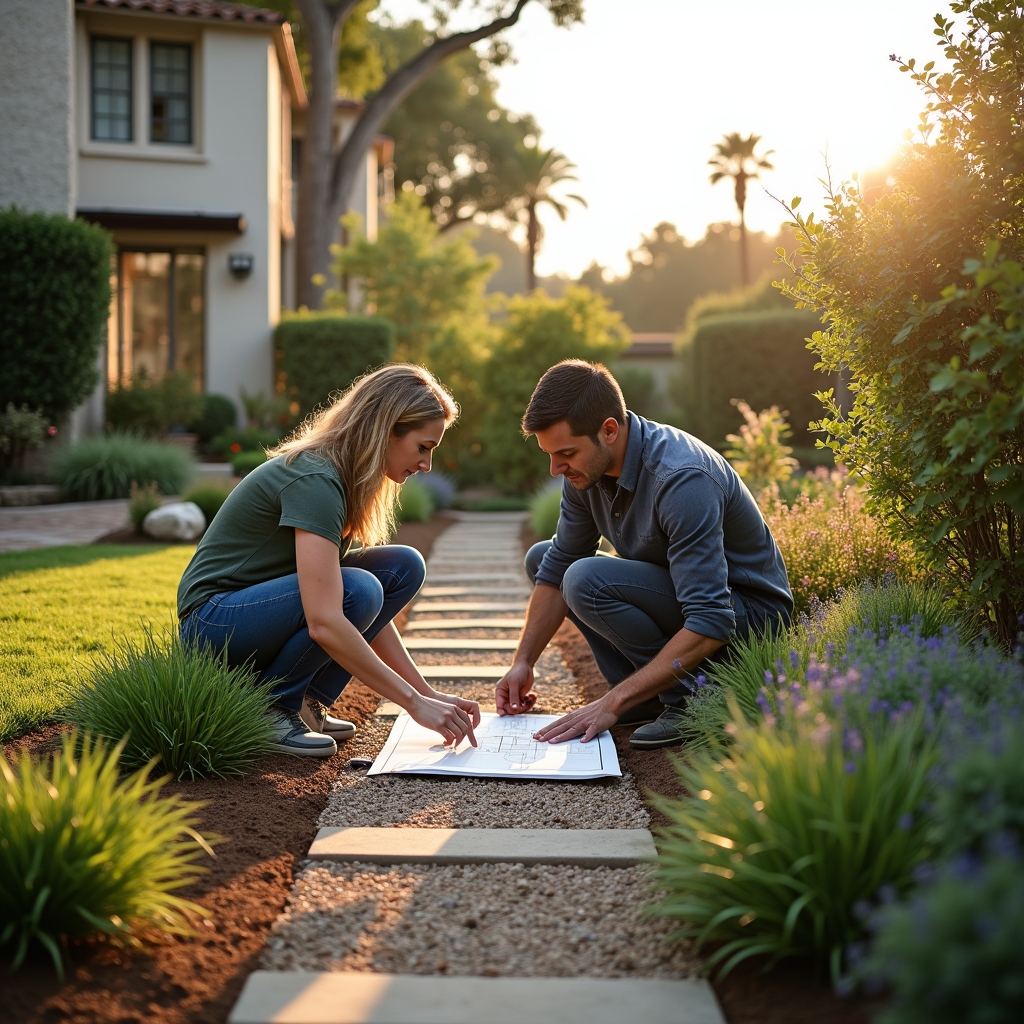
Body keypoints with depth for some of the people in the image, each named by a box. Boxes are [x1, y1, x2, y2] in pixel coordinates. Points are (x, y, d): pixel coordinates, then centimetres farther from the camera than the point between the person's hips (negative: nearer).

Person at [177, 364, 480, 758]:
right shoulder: (315, 480, -25)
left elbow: (371, 611, 6)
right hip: (215, 623, -9)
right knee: (354, 589, -31)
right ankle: (267, 708, -10)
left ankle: (305, 701, -1)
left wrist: (428, 692, -1)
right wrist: (414, 703, -29)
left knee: (404, 567, -5)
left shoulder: (345, 479, 4)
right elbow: (325, 623, -33)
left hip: (265, 607, 9)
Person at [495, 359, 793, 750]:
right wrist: (523, 663, -3)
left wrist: (613, 703, -34)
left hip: (747, 616, -9)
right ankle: (648, 699, 3)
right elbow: (556, 569, 7)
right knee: (541, 557, 8)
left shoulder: (682, 479, -32)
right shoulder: (587, 467, -6)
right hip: (676, 596, 9)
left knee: (587, 580, -28)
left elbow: (710, 625, -35)